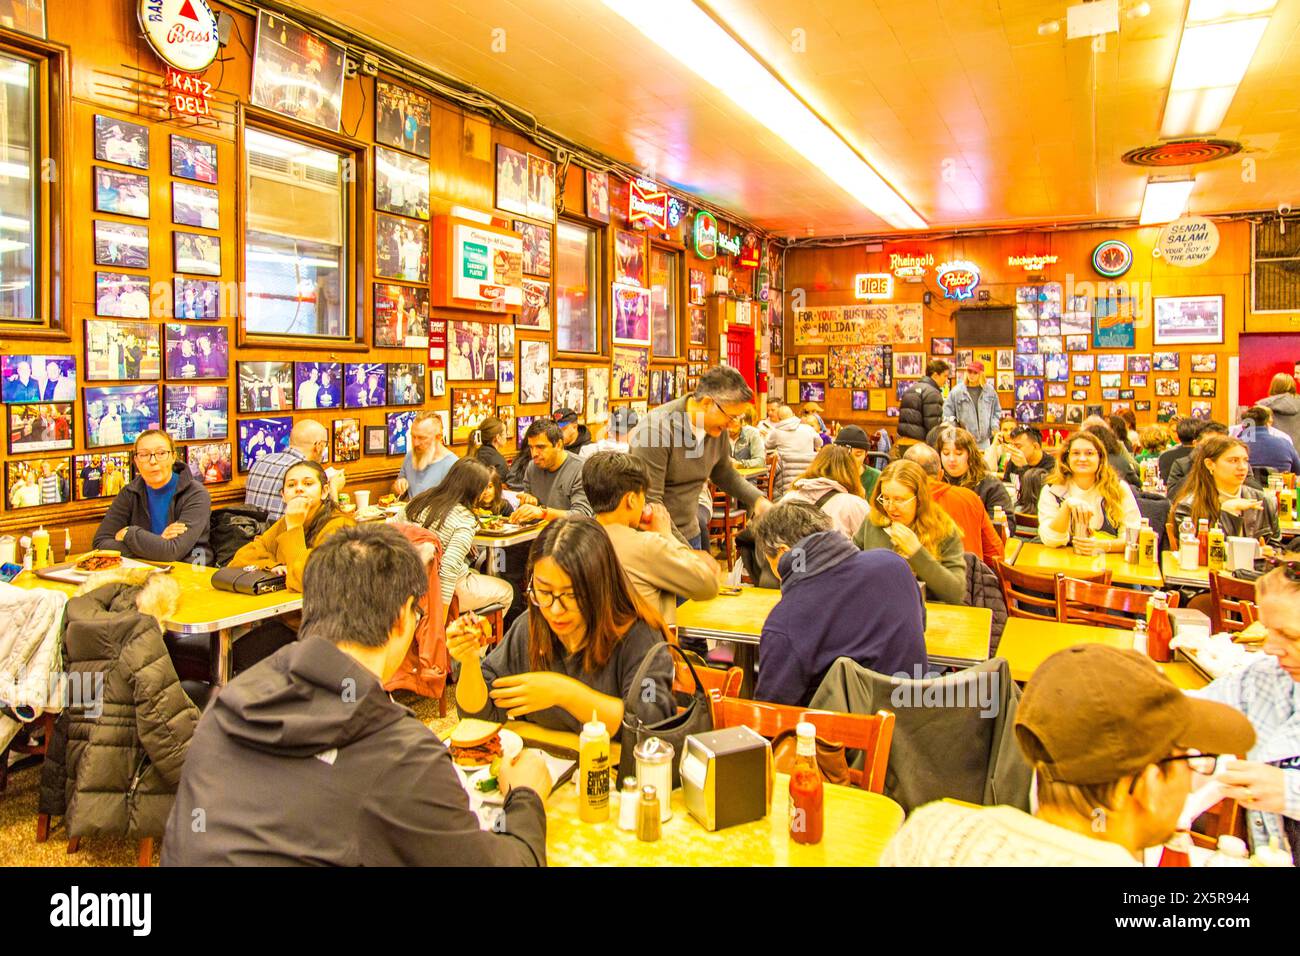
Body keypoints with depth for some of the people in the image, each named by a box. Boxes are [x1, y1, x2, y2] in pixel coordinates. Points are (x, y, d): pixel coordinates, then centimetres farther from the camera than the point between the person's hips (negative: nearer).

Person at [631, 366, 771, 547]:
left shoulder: (719, 429, -3)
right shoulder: (656, 428, -24)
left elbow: (724, 473, 18)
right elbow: (649, 503, -26)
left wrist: (757, 500, 3)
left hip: (690, 532, 6)